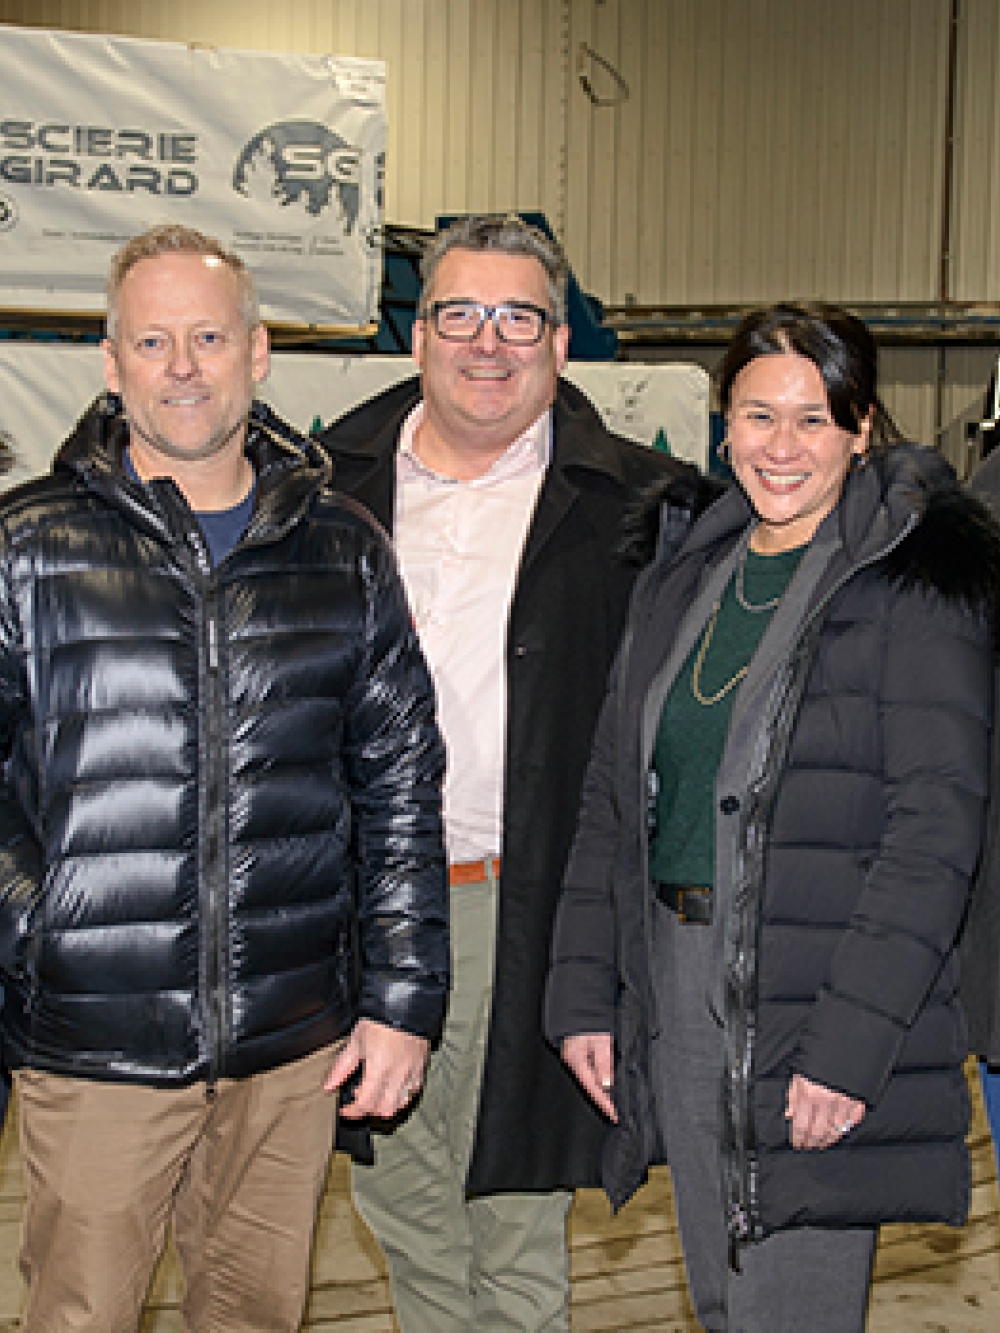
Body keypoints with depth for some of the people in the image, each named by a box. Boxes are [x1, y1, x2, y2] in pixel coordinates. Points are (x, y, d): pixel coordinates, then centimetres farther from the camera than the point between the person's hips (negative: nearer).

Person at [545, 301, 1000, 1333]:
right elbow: (612, 794, 14)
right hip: (673, 990, 6)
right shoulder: (681, 580, 12)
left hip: (810, 1005, -6)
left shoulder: (917, 580, -8)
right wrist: (584, 992, 7)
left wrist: (851, 1041, -20)